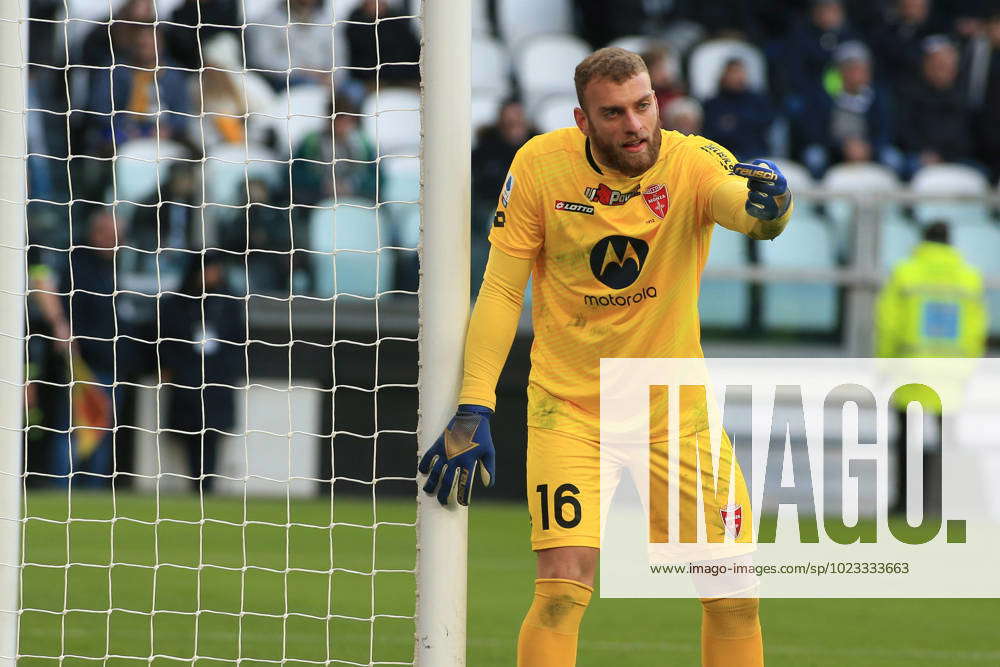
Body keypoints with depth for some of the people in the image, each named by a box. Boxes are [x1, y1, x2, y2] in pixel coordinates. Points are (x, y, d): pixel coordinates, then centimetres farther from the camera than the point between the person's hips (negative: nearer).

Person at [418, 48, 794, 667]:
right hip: (568, 403, -1)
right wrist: (474, 410, -12)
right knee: (563, 592, -18)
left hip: (675, 406, 2)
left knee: (737, 593, 1)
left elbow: (744, 206, -35)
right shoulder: (540, 165, -11)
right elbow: (501, 291, -6)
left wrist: (767, 202, -59)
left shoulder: (693, 162, -14)